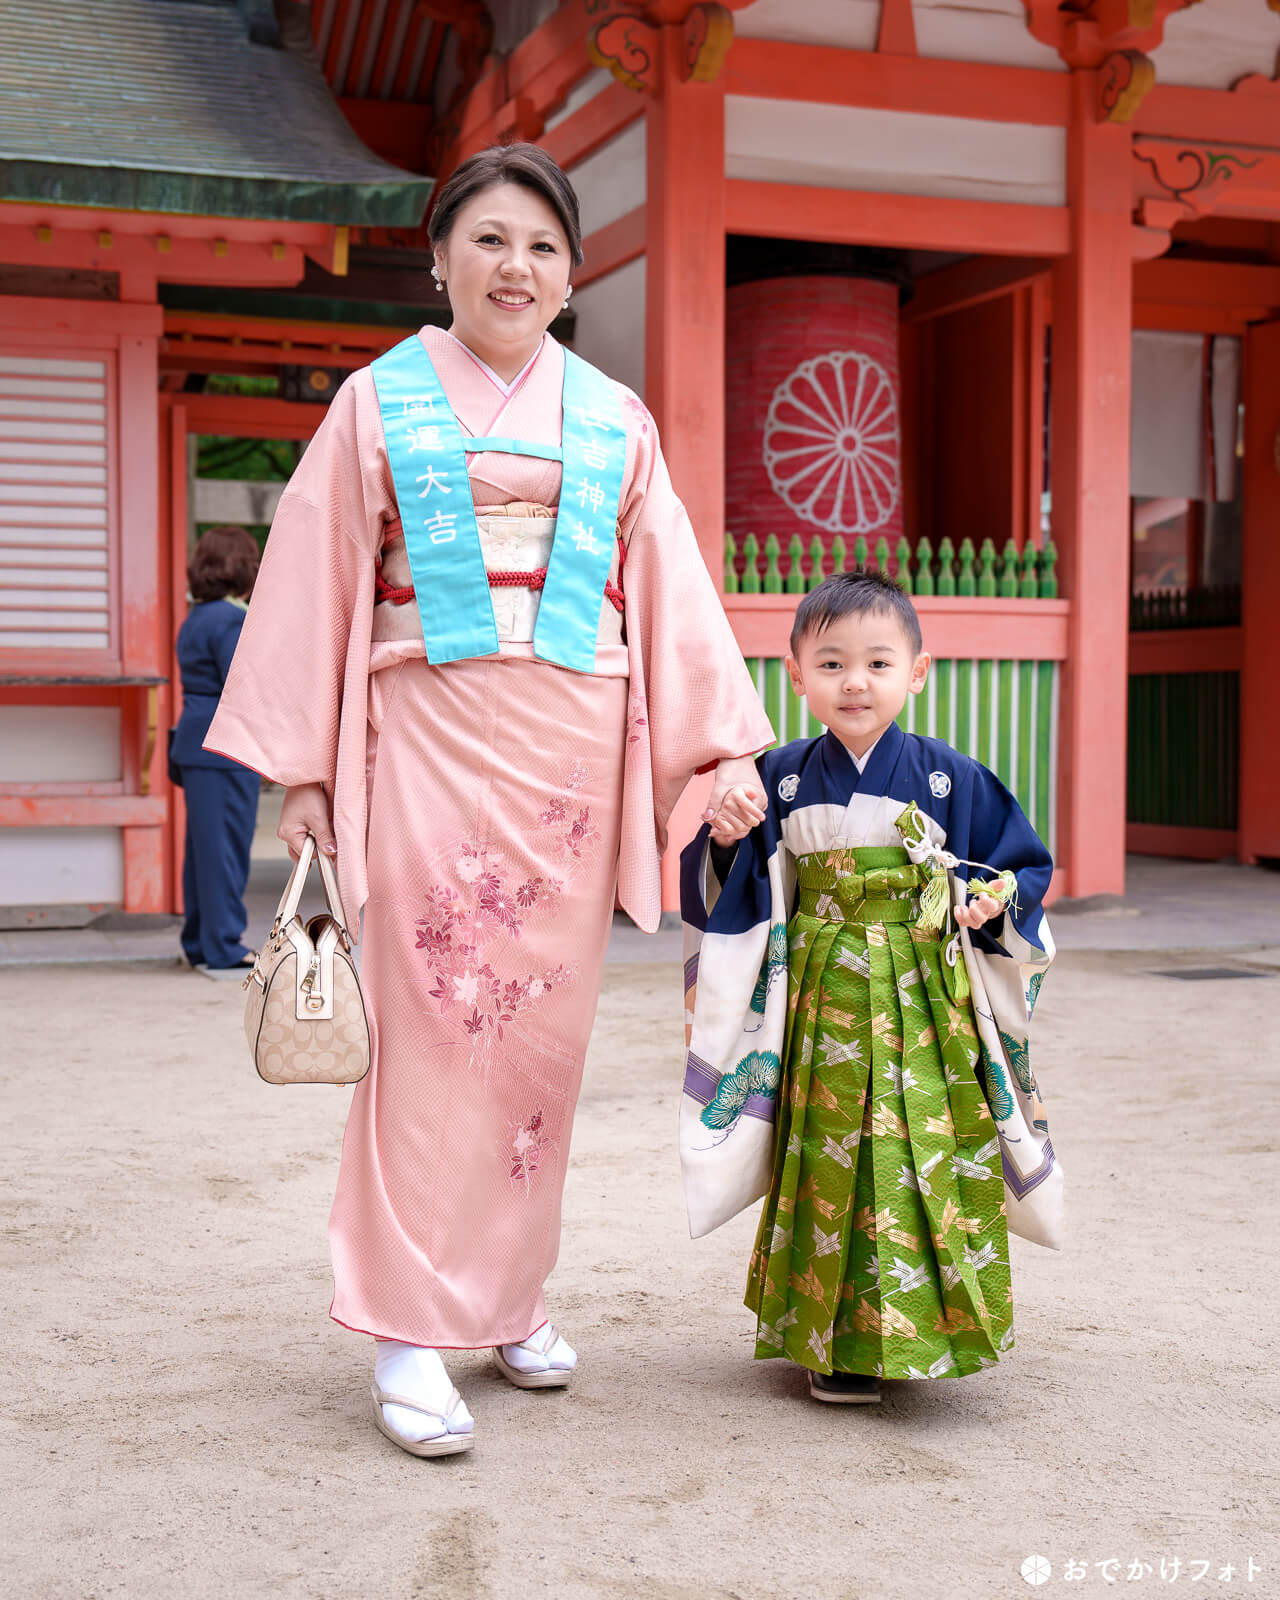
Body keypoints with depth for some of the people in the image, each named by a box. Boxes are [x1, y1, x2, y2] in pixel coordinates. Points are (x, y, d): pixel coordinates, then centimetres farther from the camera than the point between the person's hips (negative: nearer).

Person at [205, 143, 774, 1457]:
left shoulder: (613, 419, 15)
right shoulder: (381, 402, 8)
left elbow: (672, 594, 11)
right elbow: (315, 589, 5)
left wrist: (725, 749, 3)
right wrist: (302, 772, -1)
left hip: (575, 748, 3)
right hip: (432, 740, -3)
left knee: (542, 1026, 6)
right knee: (436, 1020, -8)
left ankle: (509, 1292, 20)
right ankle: (409, 1335, -2)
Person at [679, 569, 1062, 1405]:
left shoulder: (951, 779, -1)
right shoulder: (782, 780, 4)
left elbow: (1021, 864, 8)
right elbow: (737, 895, 12)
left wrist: (995, 899, -12)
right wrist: (725, 843, -8)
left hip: (924, 1002, -1)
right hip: (822, 999, 1)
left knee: (924, 1155, -4)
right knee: (829, 1159, 4)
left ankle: (915, 1325, 11)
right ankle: (835, 1337, 14)